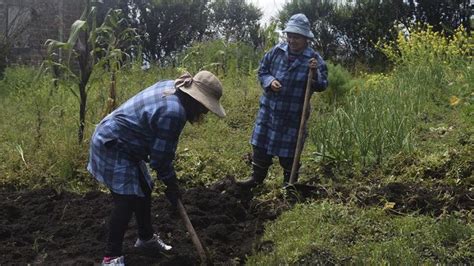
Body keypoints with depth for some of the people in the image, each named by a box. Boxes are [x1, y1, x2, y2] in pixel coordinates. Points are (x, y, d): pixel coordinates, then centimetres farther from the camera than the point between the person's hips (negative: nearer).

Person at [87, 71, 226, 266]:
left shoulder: (171, 87, 1)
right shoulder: (173, 112, -28)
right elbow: (160, 156, -19)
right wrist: (170, 183, -5)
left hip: (121, 144, 11)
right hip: (112, 147, -11)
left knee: (143, 190, 17)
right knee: (126, 200, -11)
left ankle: (146, 237, 34)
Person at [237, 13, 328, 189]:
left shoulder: (314, 59, -9)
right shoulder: (277, 51, -1)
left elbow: (322, 86, -10)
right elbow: (262, 70, 8)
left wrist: (315, 72, -28)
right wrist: (270, 81, -12)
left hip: (293, 114, -3)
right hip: (269, 108, 3)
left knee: (289, 150, 9)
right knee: (261, 144, 10)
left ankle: (289, 183, 27)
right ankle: (257, 177, 27)